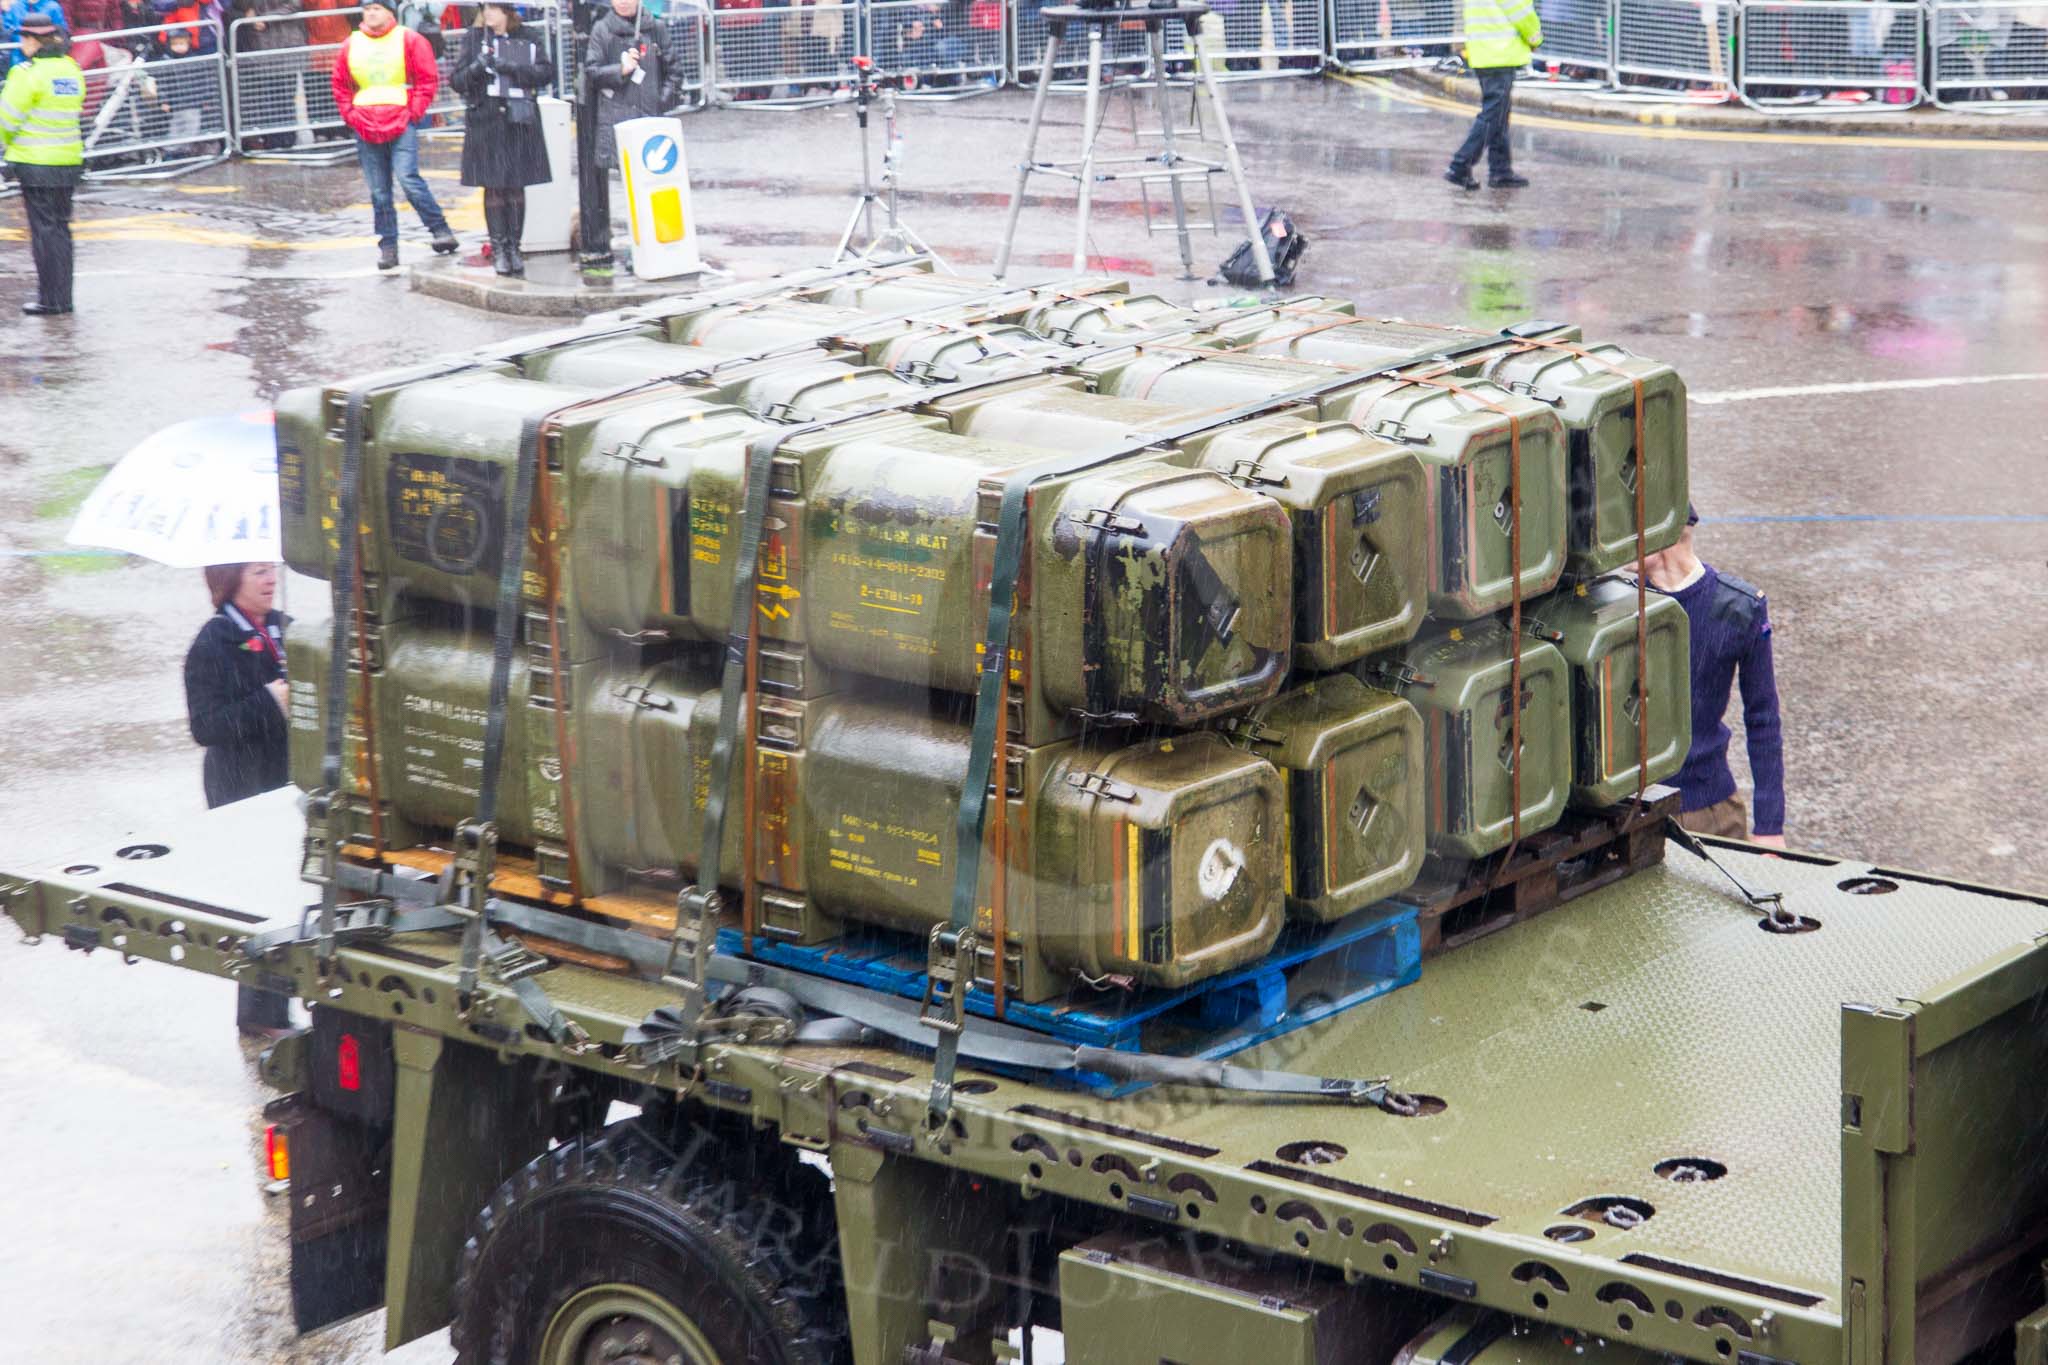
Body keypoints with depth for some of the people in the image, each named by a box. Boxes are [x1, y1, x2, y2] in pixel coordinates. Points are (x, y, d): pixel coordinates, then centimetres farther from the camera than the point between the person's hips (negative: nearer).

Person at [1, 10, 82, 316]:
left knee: (44, 230, -1)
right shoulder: (72, 69, 8)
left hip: (36, 164, -6)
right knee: (61, 227, 13)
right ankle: (64, 297, 16)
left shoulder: (27, 73, -14)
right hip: (69, 161, 7)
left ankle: (51, 299, 1)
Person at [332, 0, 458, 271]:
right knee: (378, 192, 4)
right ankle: (388, 248, 9)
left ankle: (440, 230, -10)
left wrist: (414, 112, -8)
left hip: (401, 124, -4)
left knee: (408, 178, -20)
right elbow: (340, 86, 19)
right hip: (366, 129, 4)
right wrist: (351, 116, 6)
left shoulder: (409, 40, 1)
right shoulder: (351, 45, 11)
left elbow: (429, 79, -1)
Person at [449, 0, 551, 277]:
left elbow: (546, 71, -3)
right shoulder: (474, 39, 7)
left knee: (516, 188, 3)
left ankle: (514, 248, 11)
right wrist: (476, 68, -16)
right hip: (486, 122, -1)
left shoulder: (527, 40, 7)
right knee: (493, 188, -1)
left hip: (519, 122, 1)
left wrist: (511, 68, -15)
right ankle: (498, 249, 5)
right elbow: (456, 80, 4)